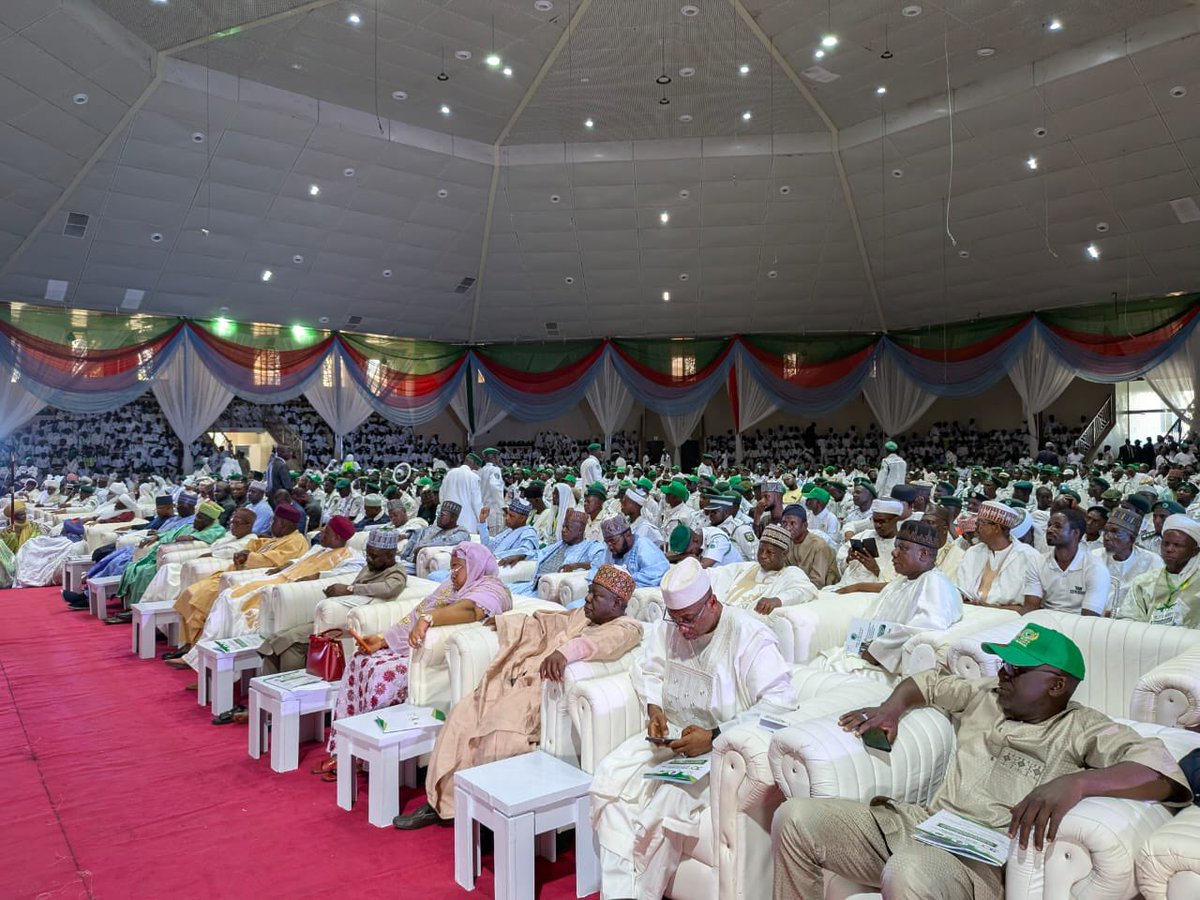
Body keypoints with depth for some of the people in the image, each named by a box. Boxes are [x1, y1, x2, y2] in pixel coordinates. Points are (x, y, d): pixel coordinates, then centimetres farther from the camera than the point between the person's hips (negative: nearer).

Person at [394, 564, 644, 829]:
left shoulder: (627, 627, -4)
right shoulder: (580, 616, 21)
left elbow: (606, 639, -27)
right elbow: (540, 623, 34)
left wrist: (565, 652, -46)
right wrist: (496, 621, 34)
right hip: (518, 680, 8)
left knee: (500, 731, -29)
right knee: (463, 715, -5)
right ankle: (440, 801, 4)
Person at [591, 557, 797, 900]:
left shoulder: (749, 634, -16)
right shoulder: (667, 628, 4)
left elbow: (780, 700, -23)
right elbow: (647, 670, 19)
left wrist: (714, 737, -26)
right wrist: (654, 709, -4)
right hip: (671, 733, 6)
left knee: (670, 798, -30)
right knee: (610, 774, -16)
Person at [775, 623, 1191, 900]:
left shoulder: (1084, 729, 1)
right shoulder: (985, 695, 20)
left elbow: (1164, 773, -15)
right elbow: (926, 682, 35)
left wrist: (1075, 782, -32)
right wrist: (892, 706, 13)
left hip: (980, 858, -6)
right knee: (796, 818, -10)